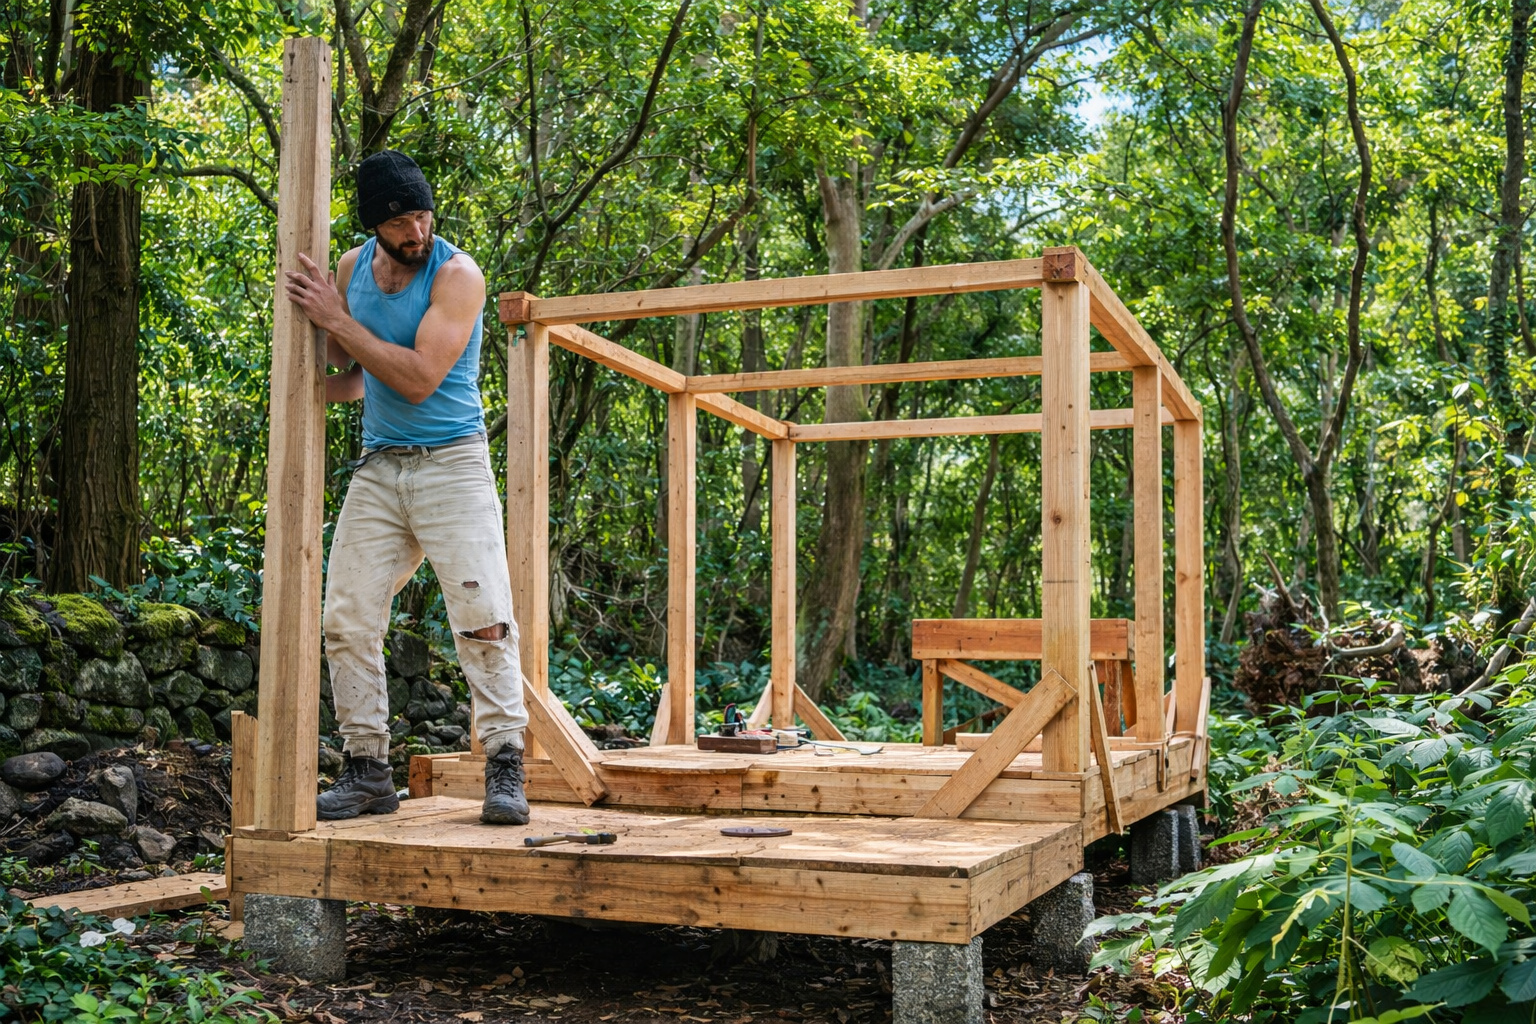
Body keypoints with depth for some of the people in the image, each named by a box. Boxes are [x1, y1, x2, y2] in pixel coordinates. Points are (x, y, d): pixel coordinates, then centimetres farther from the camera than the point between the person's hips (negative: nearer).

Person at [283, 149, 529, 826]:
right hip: (377, 467, 6)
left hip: (452, 464, -5)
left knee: (484, 620, -12)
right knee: (347, 621, 1)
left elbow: (418, 379, -20)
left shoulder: (457, 274, -10)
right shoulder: (351, 268, 8)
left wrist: (337, 318, -17)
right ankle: (366, 772, 10)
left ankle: (504, 770, -6)